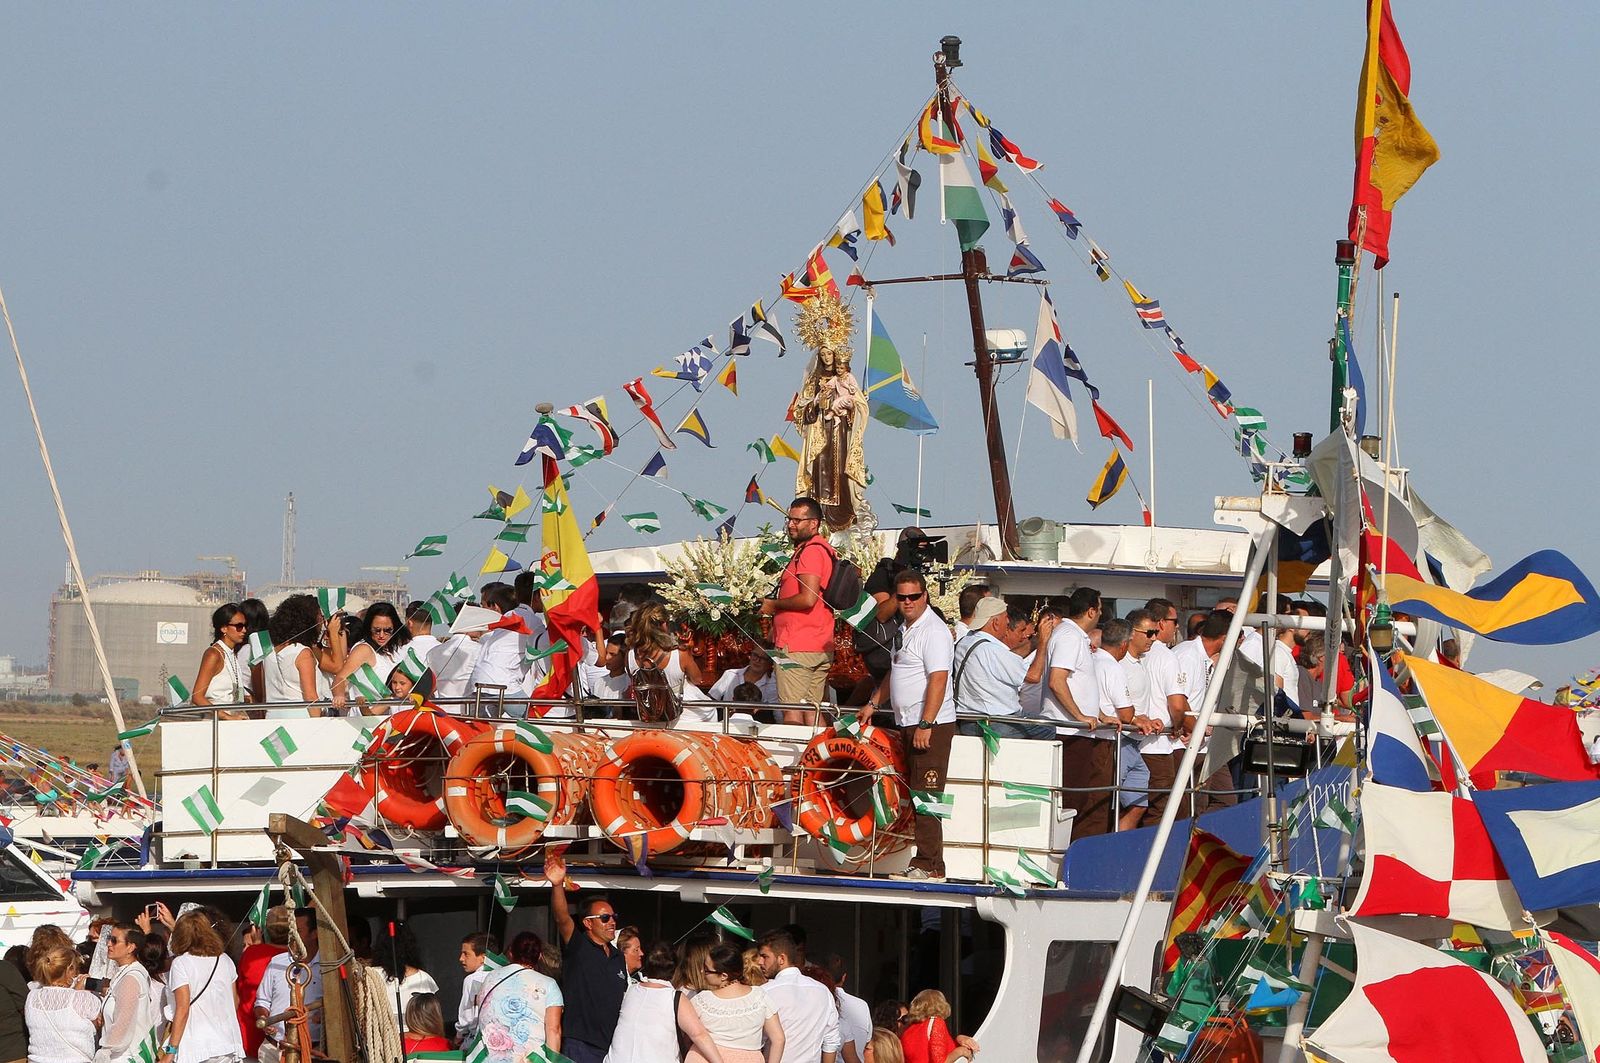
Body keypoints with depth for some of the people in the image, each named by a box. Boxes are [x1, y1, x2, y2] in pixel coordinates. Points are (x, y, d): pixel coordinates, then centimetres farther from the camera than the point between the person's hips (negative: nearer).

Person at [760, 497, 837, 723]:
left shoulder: (810, 551, -12)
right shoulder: (825, 550, 19)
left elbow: (808, 598, -21)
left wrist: (773, 605, -8)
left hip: (796, 646, -10)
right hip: (822, 647, 10)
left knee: (791, 710, -10)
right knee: (813, 710, 9)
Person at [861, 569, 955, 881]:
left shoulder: (933, 631, -13)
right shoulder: (906, 629, 18)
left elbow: (938, 679, -20)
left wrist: (926, 725, -24)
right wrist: (874, 703, 29)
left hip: (931, 725, -10)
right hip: (909, 725, 10)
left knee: (925, 796, -11)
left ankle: (929, 864, -12)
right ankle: (925, 863, 8)